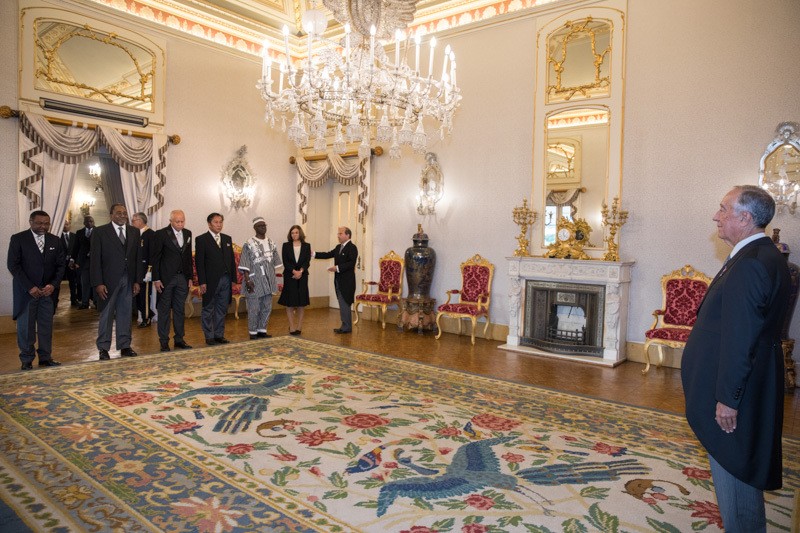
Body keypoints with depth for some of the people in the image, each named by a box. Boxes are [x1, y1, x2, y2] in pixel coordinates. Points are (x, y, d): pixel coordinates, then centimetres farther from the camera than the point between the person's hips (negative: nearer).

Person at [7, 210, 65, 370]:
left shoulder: (55, 241, 7)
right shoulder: (18, 239, -4)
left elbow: (60, 265, 8)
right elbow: (13, 265, -7)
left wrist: (53, 285, -7)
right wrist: (30, 287, -13)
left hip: (48, 290, 3)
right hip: (26, 291, -3)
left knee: (46, 325, 5)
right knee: (25, 326, 3)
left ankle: (45, 357, 15)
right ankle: (27, 360, 13)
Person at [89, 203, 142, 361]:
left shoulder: (134, 232, 8)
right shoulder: (100, 232, -2)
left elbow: (137, 258, 8)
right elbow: (95, 259, -5)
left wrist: (137, 281, 3)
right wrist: (98, 283, -11)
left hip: (128, 280, 3)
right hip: (108, 281, -3)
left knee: (125, 314, 9)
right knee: (106, 315, 4)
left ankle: (125, 346, 18)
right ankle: (103, 348, 14)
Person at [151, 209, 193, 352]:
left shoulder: (187, 234, 9)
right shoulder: (161, 234, -6)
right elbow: (154, 257, -6)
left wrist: (190, 277, 9)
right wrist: (156, 279, -10)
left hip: (182, 277, 5)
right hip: (166, 278, -4)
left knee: (179, 310, 10)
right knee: (164, 310, 3)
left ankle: (179, 339, 18)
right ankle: (164, 342, 10)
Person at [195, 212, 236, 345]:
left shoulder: (227, 239, 12)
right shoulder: (201, 239, -4)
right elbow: (199, 262, -8)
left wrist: (233, 278, 6)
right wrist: (202, 282, -13)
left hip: (225, 280, 5)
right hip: (210, 281, -5)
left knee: (222, 309, 11)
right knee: (208, 310, 5)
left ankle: (219, 335, 20)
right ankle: (209, 336, 13)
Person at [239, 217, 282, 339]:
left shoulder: (271, 243, 9)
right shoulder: (249, 244, -7)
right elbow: (245, 266, -9)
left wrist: (273, 278, 11)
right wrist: (247, 280, -15)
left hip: (268, 280, 6)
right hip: (255, 280, -5)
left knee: (267, 307, 10)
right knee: (254, 308, 1)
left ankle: (262, 330, 22)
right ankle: (253, 332, 12)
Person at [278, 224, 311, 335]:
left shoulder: (306, 246, 6)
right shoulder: (286, 246, 5)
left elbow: (307, 261, -1)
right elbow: (285, 262, -3)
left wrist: (300, 271, -17)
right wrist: (294, 271, -16)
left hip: (302, 276, 1)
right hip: (289, 276, -1)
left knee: (301, 301, 2)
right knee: (290, 302, -2)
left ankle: (299, 326, 8)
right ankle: (292, 327, 3)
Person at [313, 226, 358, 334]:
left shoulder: (352, 247, -12)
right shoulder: (338, 247, 15)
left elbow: (351, 263, -21)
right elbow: (328, 254, 14)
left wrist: (337, 268, -24)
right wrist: (314, 254, 7)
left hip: (346, 281, -8)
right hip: (339, 281, 9)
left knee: (344, 304, -5)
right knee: (343, 304, 13)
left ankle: (346, 327, 4)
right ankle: (345, 326, 20)